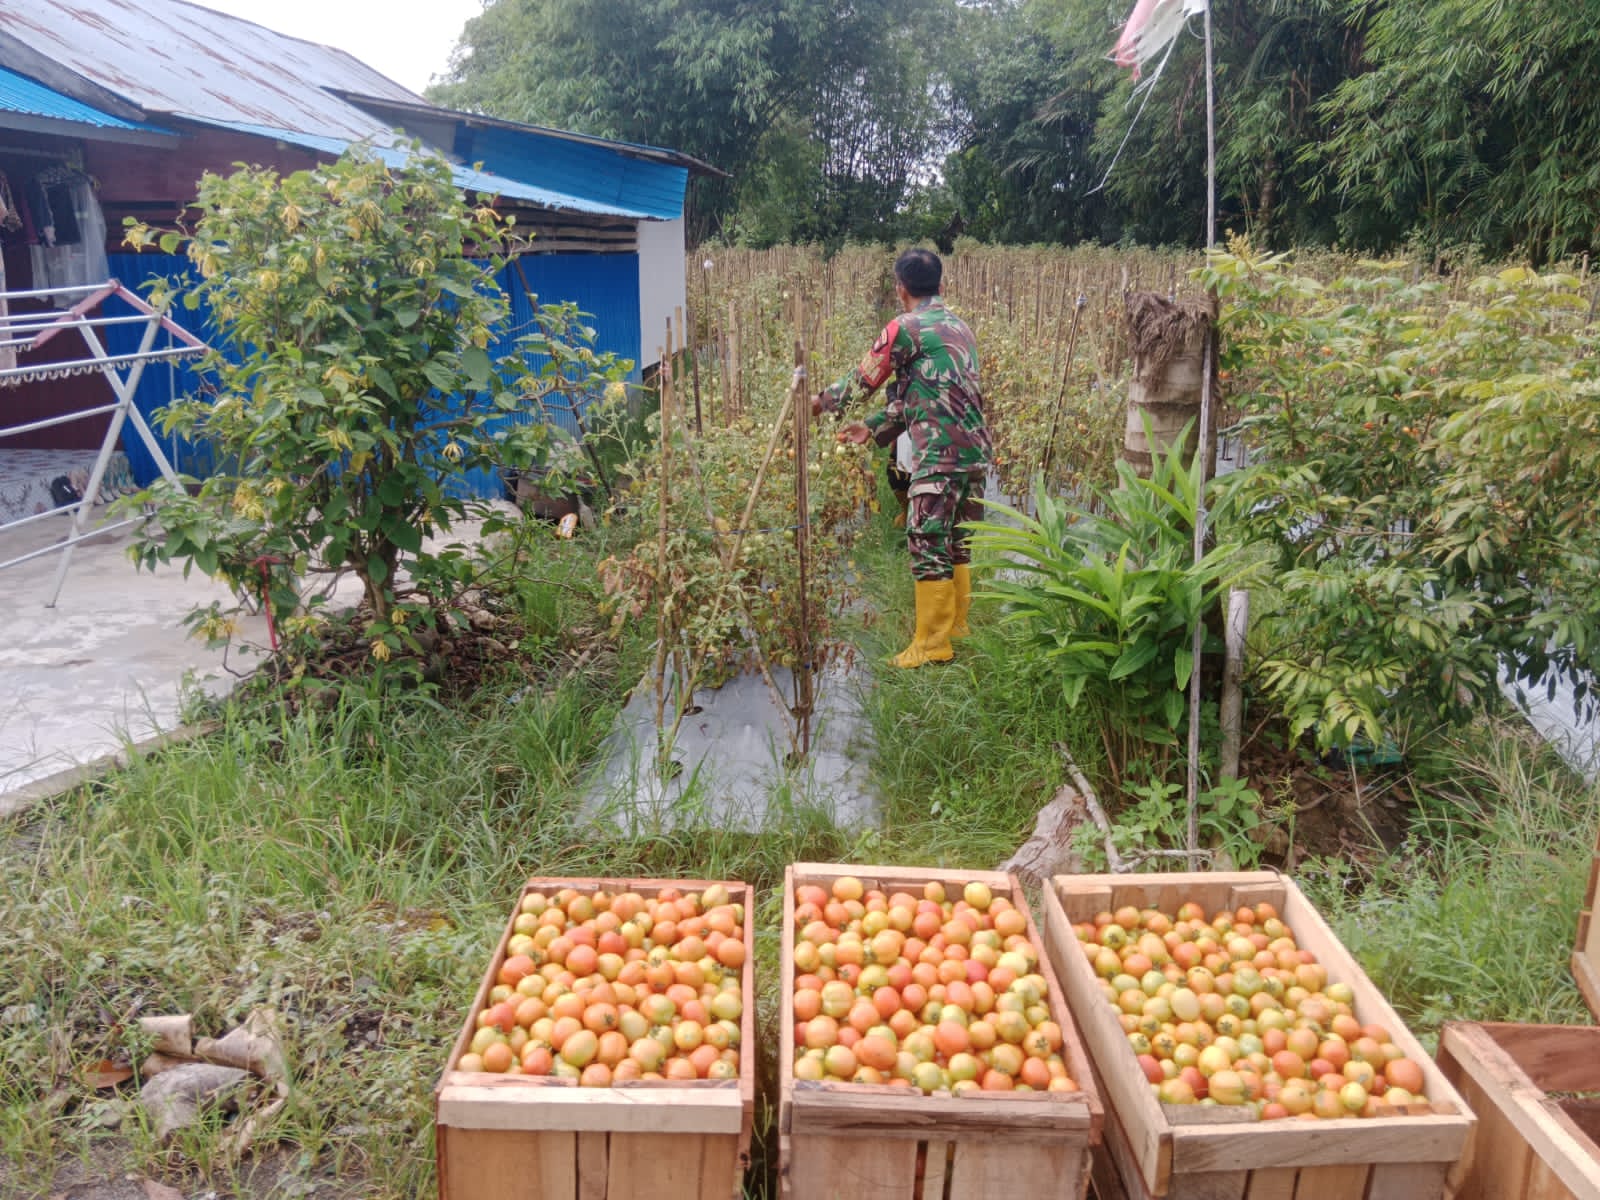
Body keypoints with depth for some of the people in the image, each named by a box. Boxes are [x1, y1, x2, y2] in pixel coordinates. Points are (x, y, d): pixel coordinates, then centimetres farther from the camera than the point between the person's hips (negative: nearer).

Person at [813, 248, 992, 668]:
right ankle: (957, 629, 25)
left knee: (929, 545, -2)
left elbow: (863, 379, 5)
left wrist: (823, 401, 23)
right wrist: (873, 426, 24)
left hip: (939, 455, -8)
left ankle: (932, 645, 2)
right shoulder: (960, 327, 19)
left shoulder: (905, 327, -6)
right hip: (976, 450, 8)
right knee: (957, 543, 17)